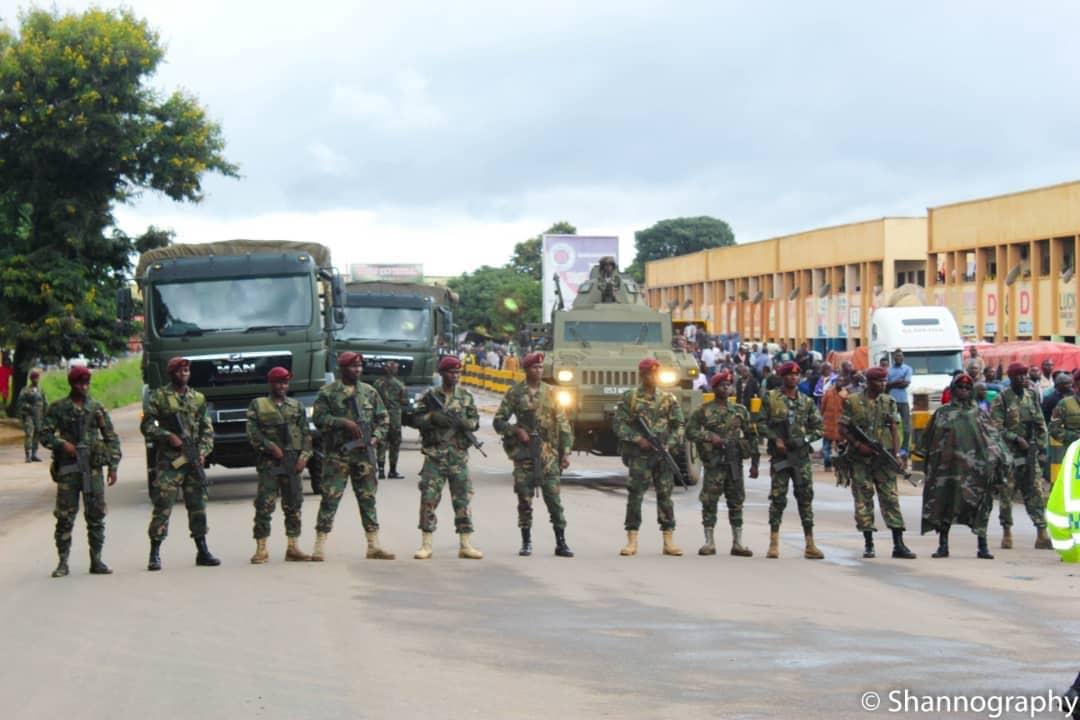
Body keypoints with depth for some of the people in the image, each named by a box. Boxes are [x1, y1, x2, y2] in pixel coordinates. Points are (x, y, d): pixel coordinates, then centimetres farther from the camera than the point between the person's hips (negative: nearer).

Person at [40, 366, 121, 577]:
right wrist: (62, 444, -12)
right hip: (67, 469, -2)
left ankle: (96, 561, 9)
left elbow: (112, 438, 11)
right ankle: (63, 562, 4)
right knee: (65, 516, -1)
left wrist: (113, 466, 4)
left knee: (96, 516, 2)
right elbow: (44, 434, 4)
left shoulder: (97, 408, 9)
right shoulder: (58, 408, 4)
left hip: (93, 468, 2)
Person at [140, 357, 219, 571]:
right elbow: (146, 426, -1)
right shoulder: (159, 397, 2)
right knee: (163, 506, -8)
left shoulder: (198, 398, 14)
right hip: (168, 461, -4)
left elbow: (207, 429, 15)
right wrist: (168, 436, -13)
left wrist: (203, 451, 0)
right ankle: (155, 554, -5)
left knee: (198, 505, 7)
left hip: (193, 460, 4)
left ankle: (202, 552, 14)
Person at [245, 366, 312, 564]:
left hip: (293, 461, 3)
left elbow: (306, 434, 13)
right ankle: (261, 549, -4)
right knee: (264, 505, -7)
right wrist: (270, 446, -12)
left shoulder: (297, 406, 14)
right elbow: (251, 431, -2)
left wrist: (304, 455, 0)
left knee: (293, 504, 4)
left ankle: (293, 547, 10)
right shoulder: (258, 405, 5)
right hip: (268, 461, -3)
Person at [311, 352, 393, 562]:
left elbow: (383, 418, 14)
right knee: (330, 498, -6)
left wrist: (376, 438, -2)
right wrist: (343, 422, -18)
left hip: (364, 452, 4)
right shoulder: (328, 392, 0)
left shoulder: (369, 392, 12)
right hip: (337, 453, -4)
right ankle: (320, 547, -5)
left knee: (368, 498, 7)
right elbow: (318, 417, -8)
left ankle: (373, 546, 12)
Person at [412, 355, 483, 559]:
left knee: (463, 499, 1)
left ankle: (465, 545, 6)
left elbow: (475, 421, 9)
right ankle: (426, 545, 2)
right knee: (429, 499, -3)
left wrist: (463, 422, -12)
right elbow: (417, 420, 2)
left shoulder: (466, 396, 10)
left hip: (458, 456, 2)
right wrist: (433, 418, -16)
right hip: (434, 455, -2)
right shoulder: (430, 396, 4)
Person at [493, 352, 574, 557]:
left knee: (553, 498, -3)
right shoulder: (515, 392, 3)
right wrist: (516, 430, -13)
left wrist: (566, 452, 3)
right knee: (525, 499, 2)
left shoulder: (550, 392, 8)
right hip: (524, 453, -1)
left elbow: (563, 424, 9)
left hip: (548, 452, 1)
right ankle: (526, 542, 12)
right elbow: (499, 421, 5)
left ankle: (561, 543, -1)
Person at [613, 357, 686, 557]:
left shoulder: (668, 399, 9)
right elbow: (619, 424, -1)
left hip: (663, 454, 2)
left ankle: (669, 541, 6)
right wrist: (637, 439, -12)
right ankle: (632, 541, -1)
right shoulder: (630, 398, 2)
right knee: (635, 495, -4)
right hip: (639, 454, -2)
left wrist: (669, 444, -5)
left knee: (665, 495, 3)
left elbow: (679, 425, 10)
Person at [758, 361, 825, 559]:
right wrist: (775, 439, -10)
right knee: (778, 498, -2)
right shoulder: (771, 399, 5)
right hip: (779, 455, -2)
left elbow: (818, 428, 11)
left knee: (806, 497, -1)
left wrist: (804, 439, -6)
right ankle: (774, 543, 4)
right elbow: (761, 423, 3)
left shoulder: (806, 402, 10)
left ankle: (810, 544, 0)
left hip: (801, 455, 2)